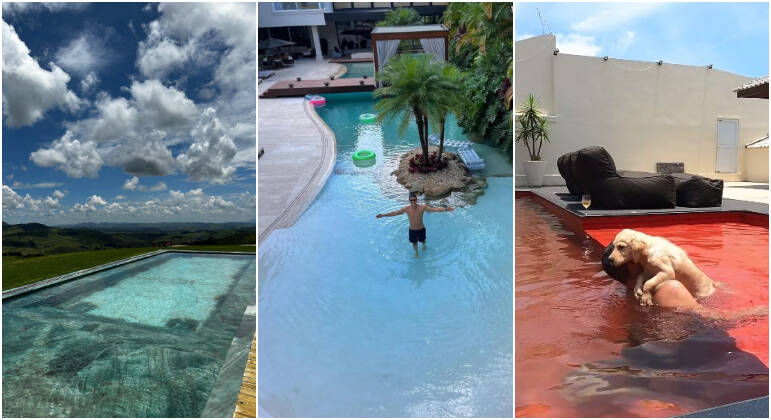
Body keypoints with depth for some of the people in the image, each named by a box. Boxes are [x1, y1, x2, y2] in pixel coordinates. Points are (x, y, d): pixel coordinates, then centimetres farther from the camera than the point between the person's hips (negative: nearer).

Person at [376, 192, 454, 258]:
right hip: (412, 230, 0)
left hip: (421, 229, 0)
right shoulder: (406, 208, -20)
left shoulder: (422, 207, -21)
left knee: (422, 240, 25)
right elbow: (395, 212, -20)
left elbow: (434, 209, -23)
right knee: (414, 243, 17)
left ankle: (424, 245, 63)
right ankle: (416, 252, 51)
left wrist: (446, 209, -33)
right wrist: (383, 215, -29)